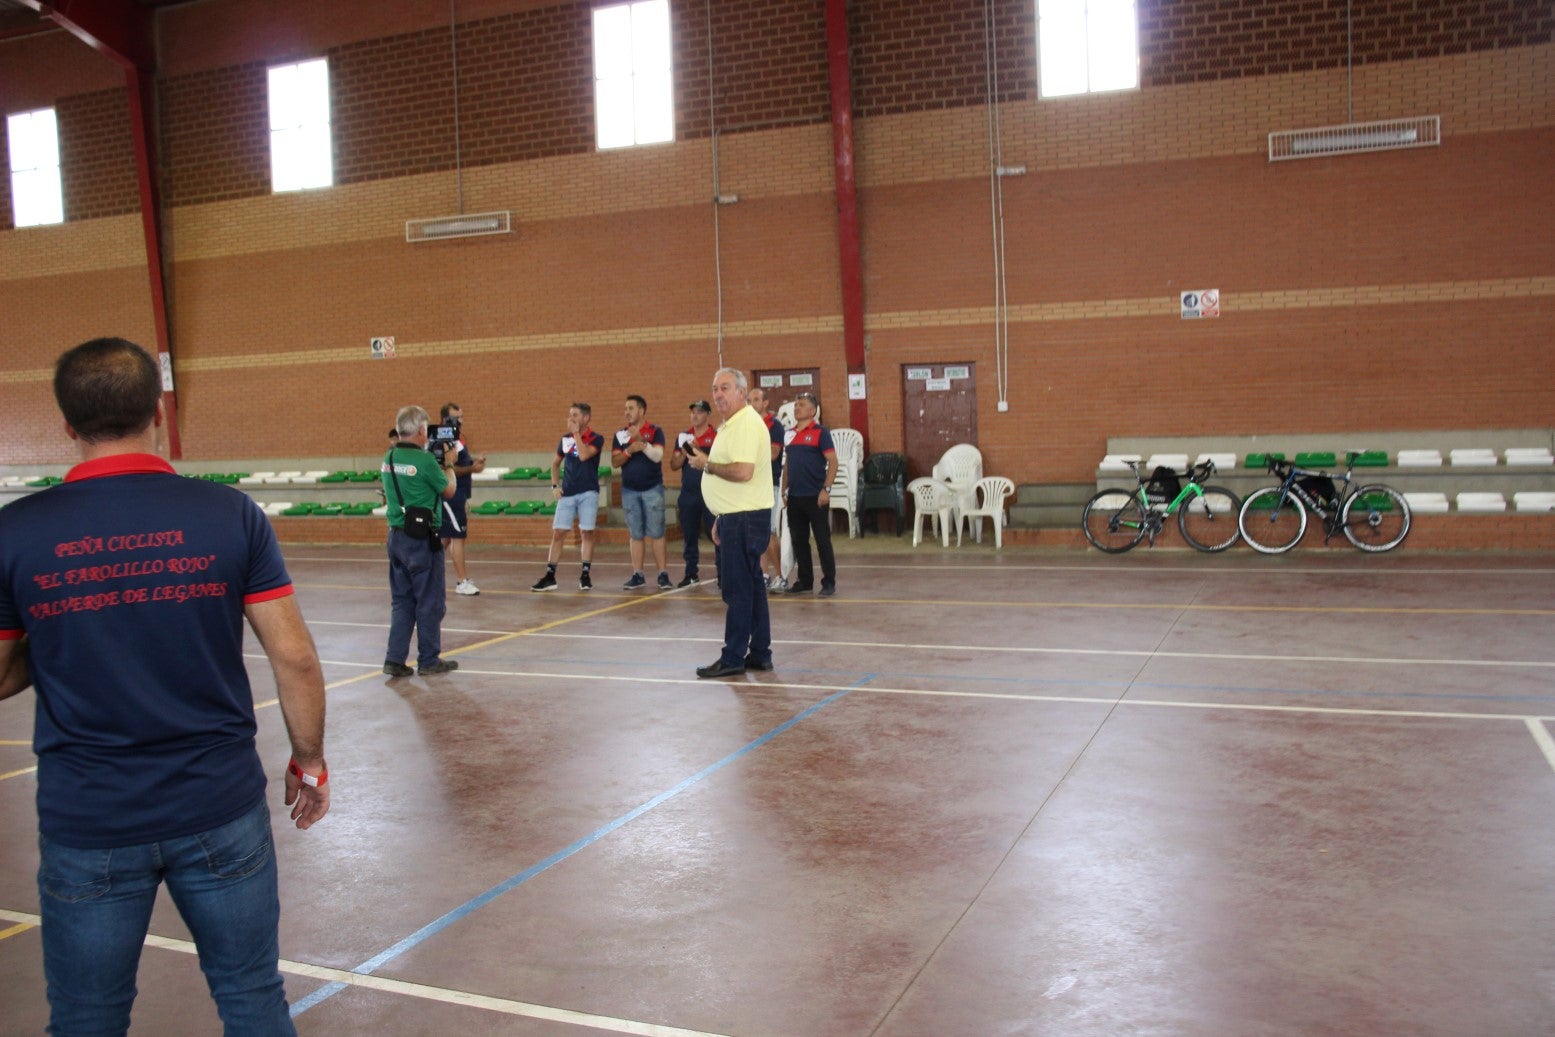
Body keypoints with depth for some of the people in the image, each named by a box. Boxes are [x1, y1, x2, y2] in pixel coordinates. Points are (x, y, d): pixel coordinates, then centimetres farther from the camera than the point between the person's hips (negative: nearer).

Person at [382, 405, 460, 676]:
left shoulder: (389, 459, 5)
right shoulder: (425, 460, -16)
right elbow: (448, 491, -5)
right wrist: (448, 465, 12)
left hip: (396, 536, 7)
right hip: (422, 539, -7)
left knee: (401, 600, 14)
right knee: (430, 601, 6)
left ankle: (394, 659, 12)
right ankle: (429, 660, 14)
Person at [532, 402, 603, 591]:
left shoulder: (596, 439, -4)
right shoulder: (566, 439, 10)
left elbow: (584, 455, -22)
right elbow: (555, 464, 20)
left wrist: (576, 433, -14)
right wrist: (555, 485, 8)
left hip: (588, 493, -4)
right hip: (567, 494, 4)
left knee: (586, 533, -1)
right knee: (558, 533, 0)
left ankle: (585, 576, 9)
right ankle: (550, 577, 3)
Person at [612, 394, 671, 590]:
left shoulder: (655, 431, -3)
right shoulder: (620, 435, 7)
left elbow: (657, 455, -16)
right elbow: (615, 462, 1)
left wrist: (641, 441, -25)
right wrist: (629, 451, -16)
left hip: (652, 489, -3)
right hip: (629, 491, 3)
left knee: (656, 533, -3)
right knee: (635, 534, 6)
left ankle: (663, 574, 1)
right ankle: (638, 575, 9)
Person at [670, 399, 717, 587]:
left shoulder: (716, 436, -3)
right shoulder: (684, 437, 13)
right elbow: (674, 465, 9)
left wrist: (698, 450, -21)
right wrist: (684, 452, -9)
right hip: (688, 493, 5)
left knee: (715, 533, -6)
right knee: (689, 536, 9)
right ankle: (691, 574, 18)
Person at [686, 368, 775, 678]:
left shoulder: (747, 424, -15)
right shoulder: (730, 425, 18)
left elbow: (742, 472, -27)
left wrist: (707, 465, -12)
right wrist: (721, 519, 21)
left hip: (745, 519, -11)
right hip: (736, 518, 11)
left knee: (738, 590, -6)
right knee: (752, 588, 12)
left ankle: (733, 658, 0)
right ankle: (760, 654, 18)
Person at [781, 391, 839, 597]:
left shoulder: (820, 432, -5)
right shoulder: (790, 434, 13)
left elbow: (833, 462, -10)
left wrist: (826, 489, -16)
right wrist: (784, 490, 13)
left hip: (815, 496, -6)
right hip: (794, 497, 6)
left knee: (823, 541, -1)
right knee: (799, 541, 10)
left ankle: (829, 583, 7)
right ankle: (805, 581, 20)